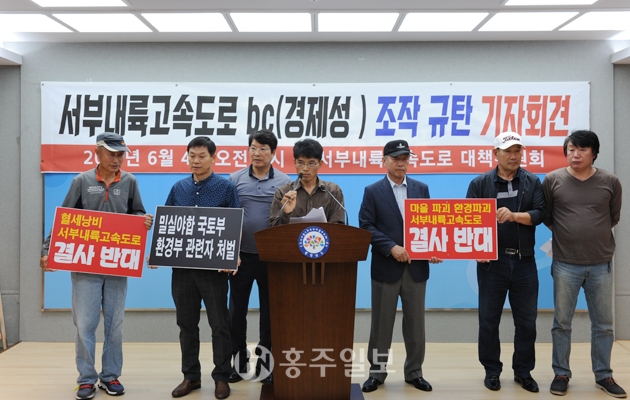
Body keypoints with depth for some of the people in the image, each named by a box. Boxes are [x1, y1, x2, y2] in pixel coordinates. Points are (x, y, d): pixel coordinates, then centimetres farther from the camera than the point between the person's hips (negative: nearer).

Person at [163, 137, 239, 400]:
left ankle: (221, 377, 17)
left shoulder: (226, 188, -2)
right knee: (186, 324, 12)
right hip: (182, 266, 4)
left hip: (213, 267, -4)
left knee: (219, 324, 4)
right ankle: (191, 375, 24)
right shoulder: (178, 188, 9)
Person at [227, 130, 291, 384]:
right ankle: (238, 362, 22)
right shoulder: (235, 179, 3)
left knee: (270, 311, 8)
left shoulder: (284, 182, 0)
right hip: (241, 256, 1)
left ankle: (265, 364, 21)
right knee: (236, 310, 8)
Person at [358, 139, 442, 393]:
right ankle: (377, 372, 20)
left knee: (415, 322, 10)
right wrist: (391, 247, -17)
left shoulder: (421, 189, 9)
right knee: (381, 323, 7)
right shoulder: (373, 191, -1)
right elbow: (366, 226, -7)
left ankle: (414, 372, 24)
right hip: (386, 267, -2)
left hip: (417, 266, 3)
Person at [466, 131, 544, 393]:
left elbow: (540, 213, -4)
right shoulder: (480, 183, 1)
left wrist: (514, 215, -22)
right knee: (489, 319, 6)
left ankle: (523, 371, 23)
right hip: (492, 261, -1)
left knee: (526, 320, 8)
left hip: (524, 261, 2)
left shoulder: (532, 182, 6)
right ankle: (492, 371, 20)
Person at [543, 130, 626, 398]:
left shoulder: (610, 182, 0)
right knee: (562, 323, 7)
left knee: (603, 324, 11)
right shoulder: (553, 180, -3)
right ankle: (561, 374, 20)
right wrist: (566, 235, 9)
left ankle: (603, 375, 26)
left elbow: (614, 217, 13)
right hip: (565, 264, -1)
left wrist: (596, 235, 11)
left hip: (601, 264, 2)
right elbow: (545, 216, 7)